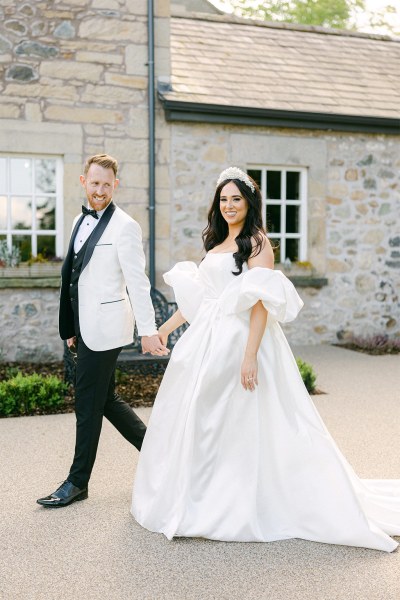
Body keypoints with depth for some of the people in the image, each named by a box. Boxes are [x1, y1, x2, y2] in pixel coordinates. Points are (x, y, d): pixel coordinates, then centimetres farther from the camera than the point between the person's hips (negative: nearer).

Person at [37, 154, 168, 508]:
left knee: (88, 404, 2)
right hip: (85, 327, 9)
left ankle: (78, 482, 16)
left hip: (104, 327, -9)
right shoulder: (82, 220, 13)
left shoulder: (125, 226, -11)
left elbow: (137, 282, -15)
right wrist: (73, 329, 17)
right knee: (105, 399, 15)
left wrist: (148, 330, -19)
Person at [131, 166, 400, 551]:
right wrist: (167, 327, 21)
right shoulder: (217, 243, 16)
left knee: (242, 425, -2)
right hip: (209, 342, 8)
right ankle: (202, 499, 29)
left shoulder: (257, 242, -9)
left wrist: (250, 355, -24)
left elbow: (261, 303, -17)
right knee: (200, 421, 14)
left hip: (239, 341, -8)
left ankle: (247, 507, 13)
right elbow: (197, 295, 20)